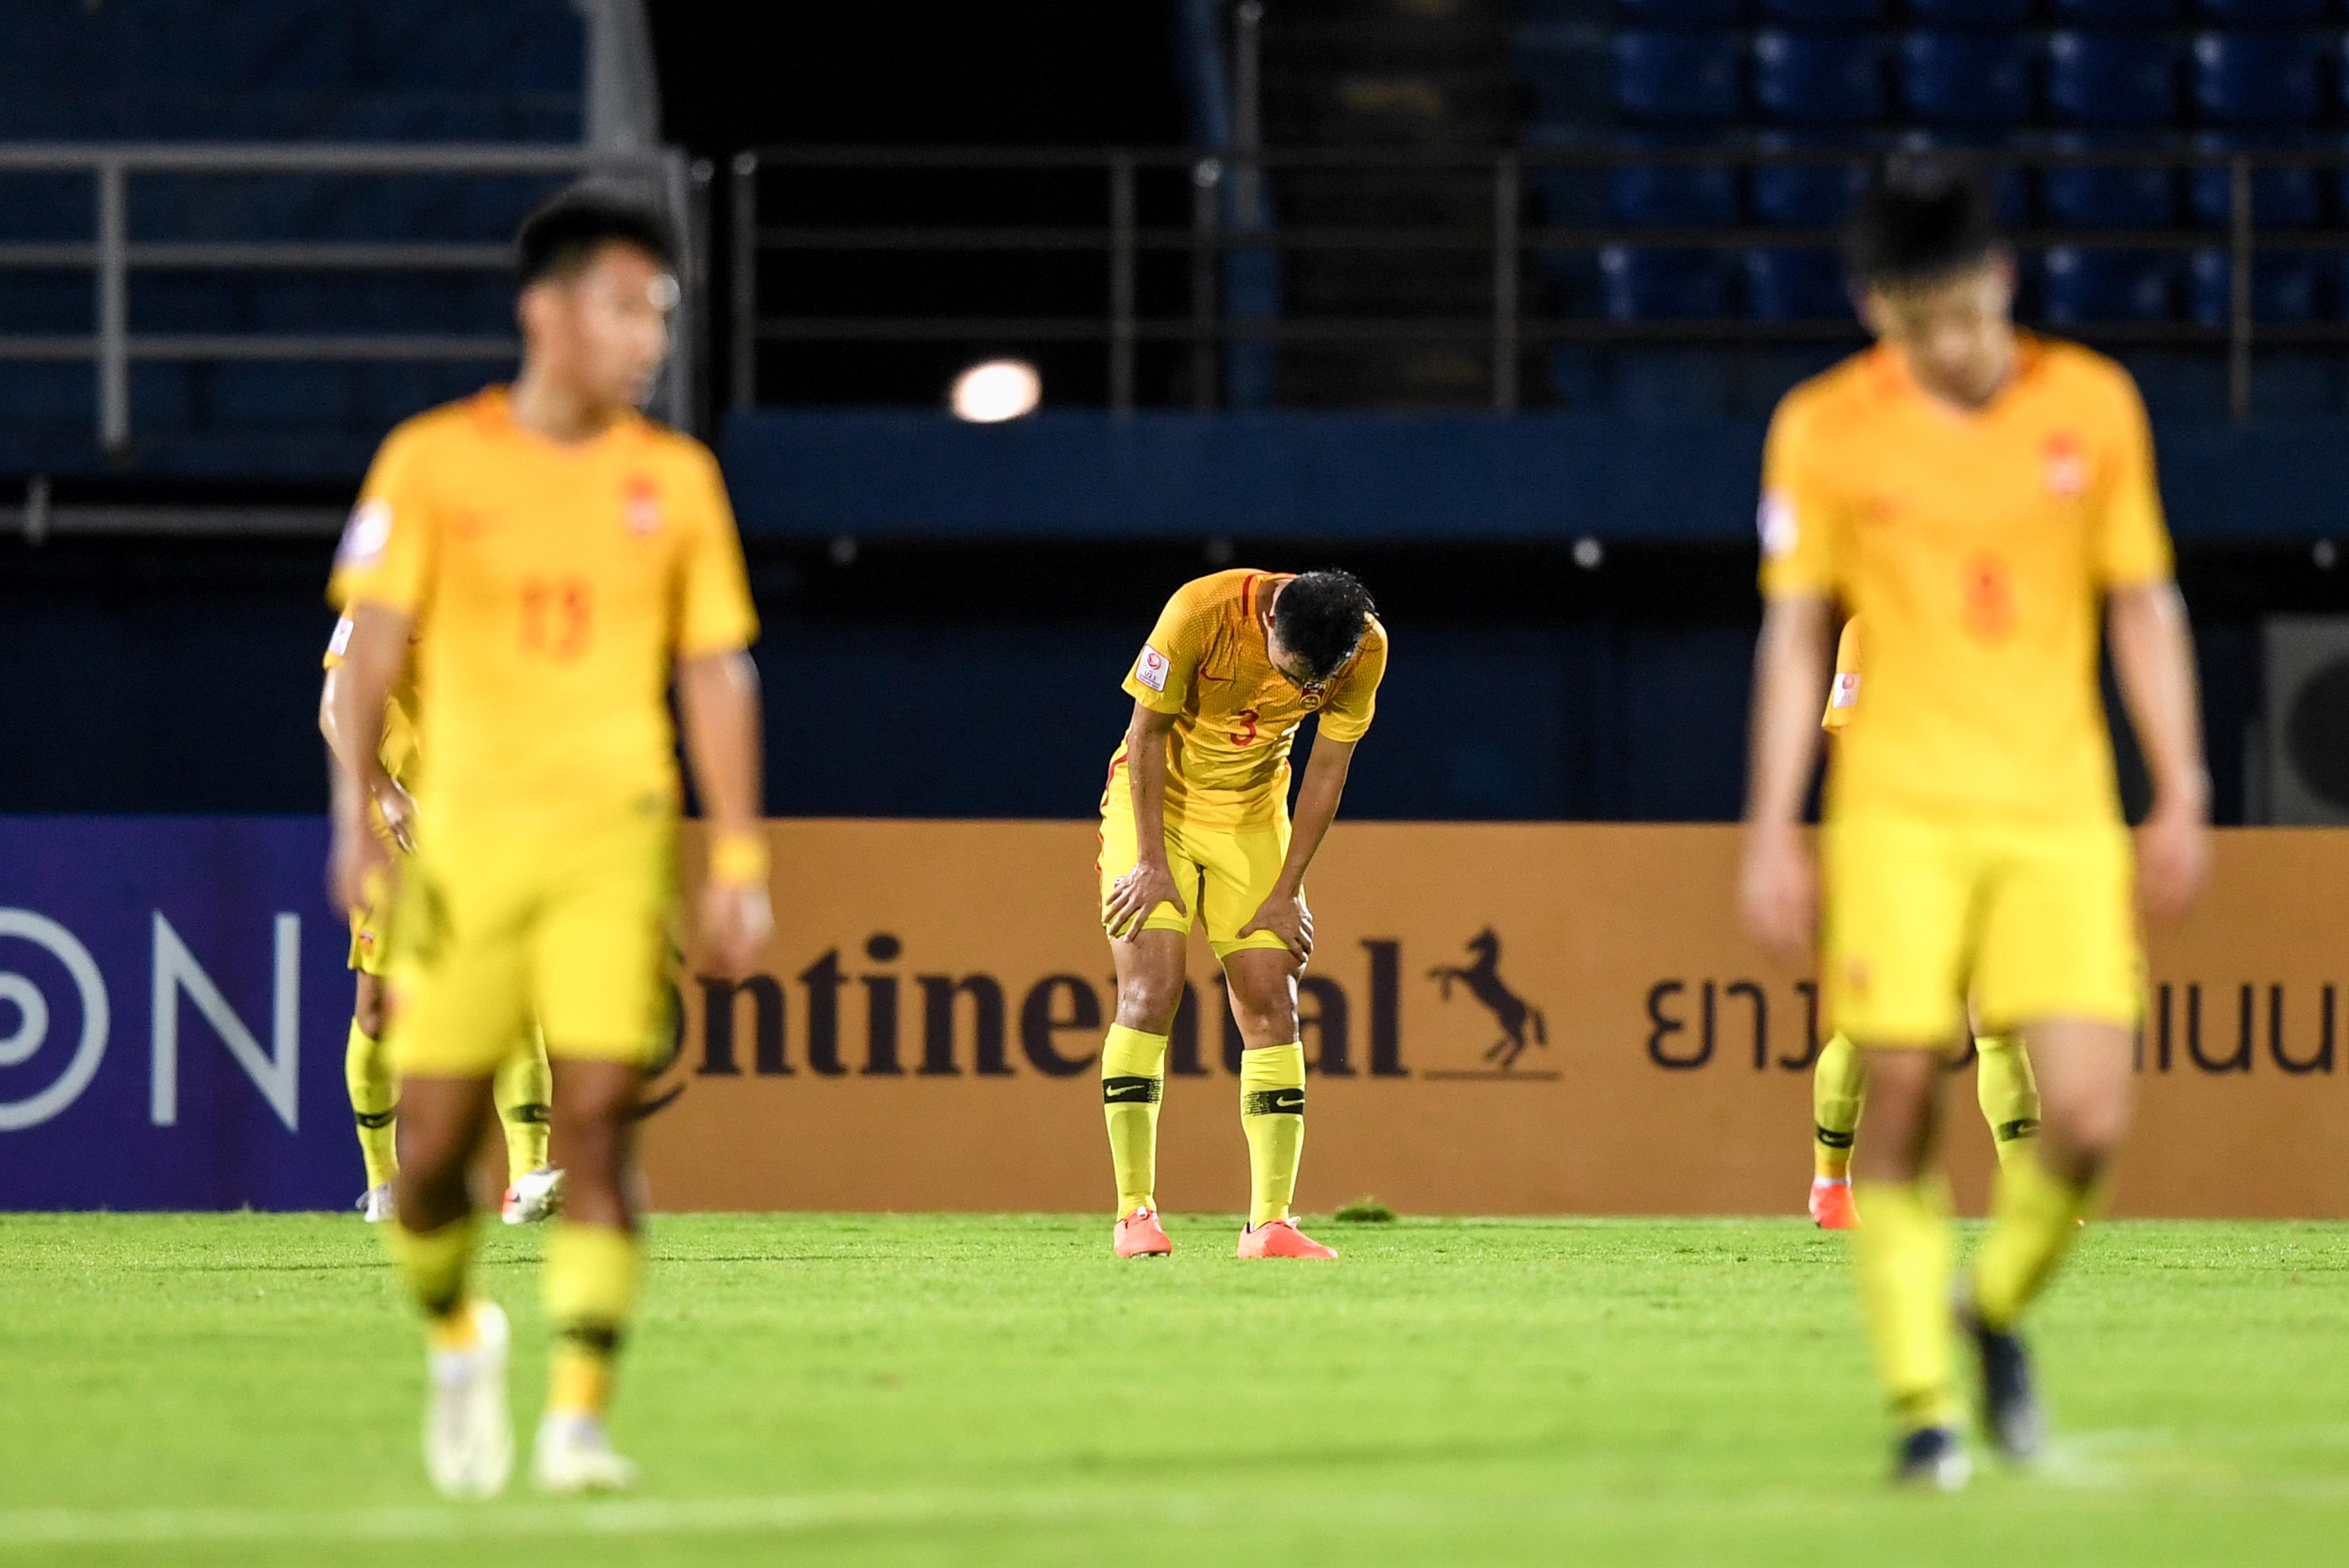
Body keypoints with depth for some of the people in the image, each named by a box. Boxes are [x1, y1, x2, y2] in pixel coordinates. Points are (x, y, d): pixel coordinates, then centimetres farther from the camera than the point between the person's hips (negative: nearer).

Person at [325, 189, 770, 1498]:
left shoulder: (675, 480, 8)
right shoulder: (434, 461, 2)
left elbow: (719, 675, 10)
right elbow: (375, 642, -2)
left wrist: (741, 861, 4)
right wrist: (360, 811, -14)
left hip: (618, 845, 1)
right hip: (466, 837, -1)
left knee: (598, 1123, -12)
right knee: (434, 1141, 0)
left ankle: (579, 1419, -11)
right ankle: (459, 1340, 30)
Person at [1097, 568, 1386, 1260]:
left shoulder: (1366, 648, -17)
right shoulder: (1200, 612, -28)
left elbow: (1328, 768, -6)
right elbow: (1148, 734, -17)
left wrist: (1286, 890, -5)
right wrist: (1153, 862, -16)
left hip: (1253, 813, 3)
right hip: (1158, 802, -3)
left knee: (1272, 1007, -5)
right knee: (1150, 991, -15)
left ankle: (1270, 1223, -5)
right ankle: (1135, 1213, -11)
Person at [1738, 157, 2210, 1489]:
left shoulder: (2092, 405, 4)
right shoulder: (1827, 429, 0)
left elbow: (2145, 605, 11)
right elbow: (1795, 635, 6)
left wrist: (2182, 794, 7)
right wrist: (1774, 832, 2)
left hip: (2060, 814, 1)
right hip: (1899, 814, -1)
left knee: (2088, 1115, -9)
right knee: (1902, 1105, -9)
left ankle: (1998, 1308, 19)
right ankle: (1922, 1399, 0)